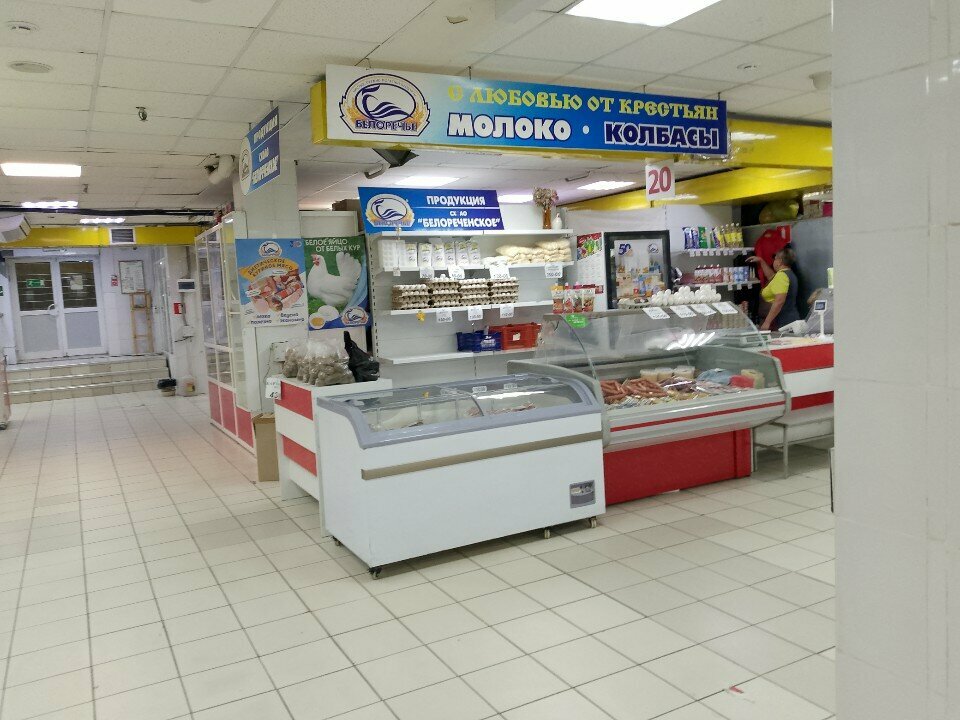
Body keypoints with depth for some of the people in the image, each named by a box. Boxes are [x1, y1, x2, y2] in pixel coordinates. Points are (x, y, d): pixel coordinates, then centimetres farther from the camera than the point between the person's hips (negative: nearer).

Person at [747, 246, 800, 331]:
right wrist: (761, 261, 36)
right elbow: (772, 276, 39)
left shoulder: (782, 275, -15)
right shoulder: (789, 274, 17)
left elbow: (779, 301, -26)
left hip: (783, 322, -10)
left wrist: (767, 322, -27)